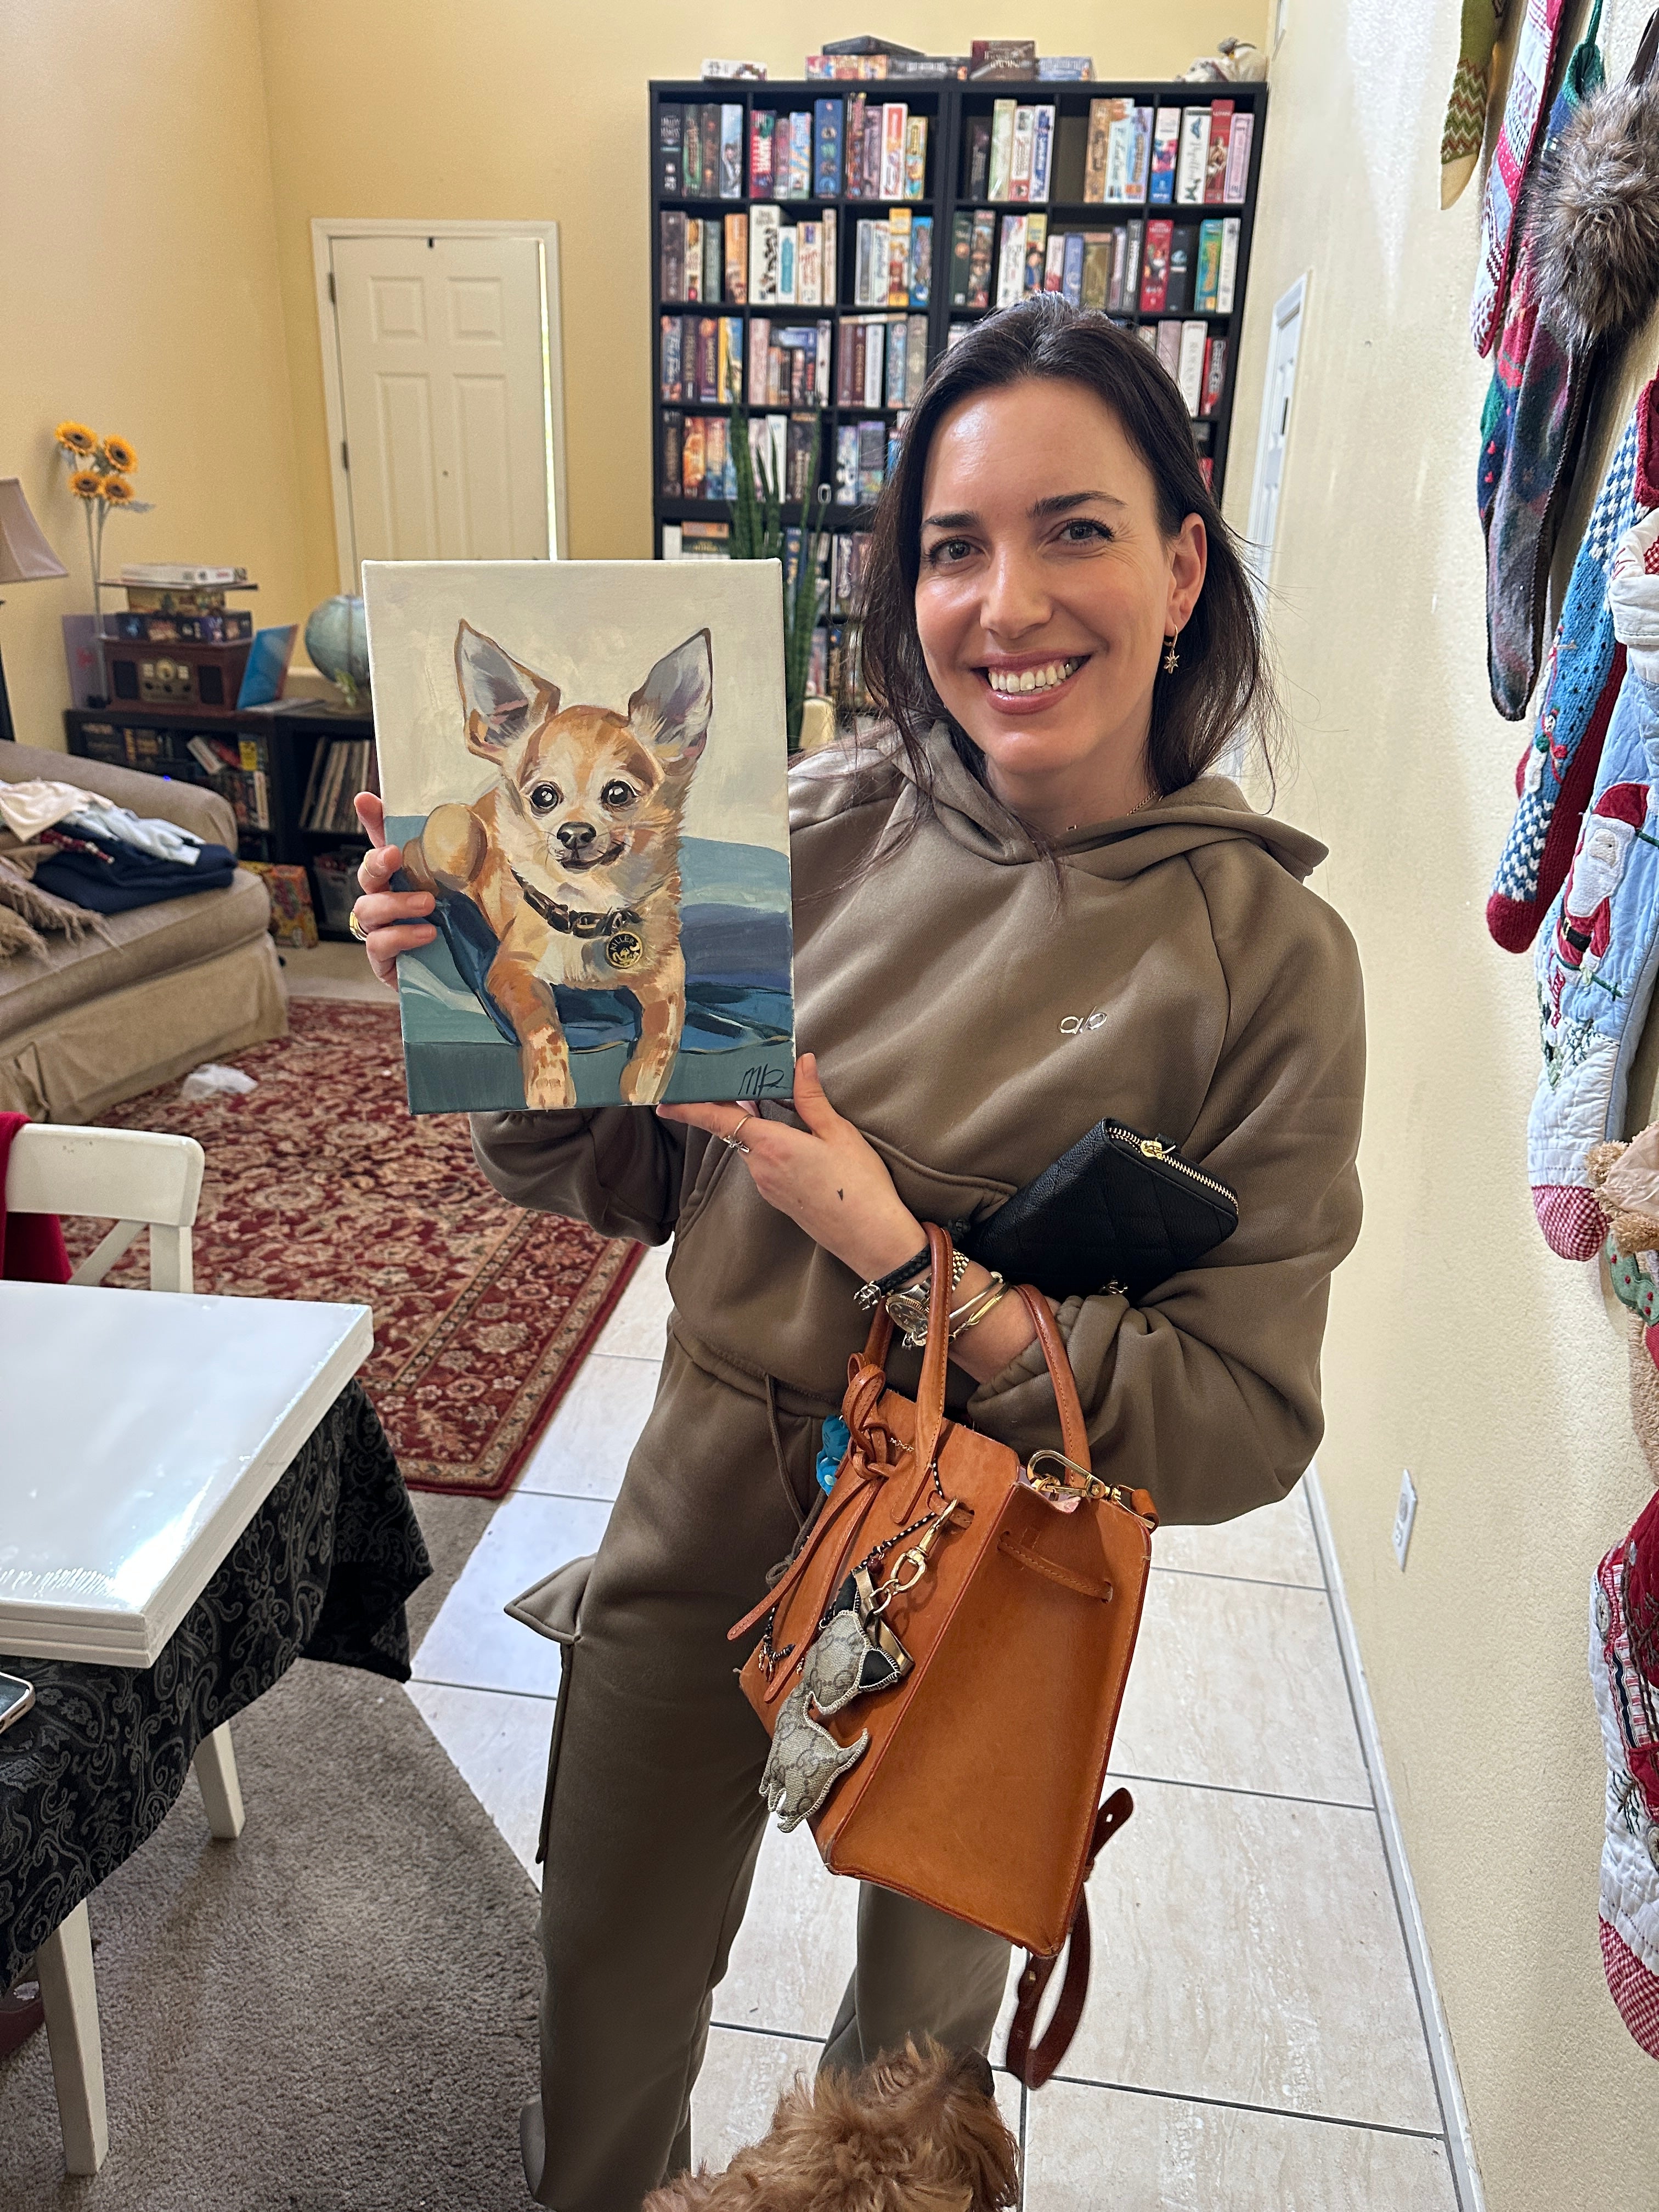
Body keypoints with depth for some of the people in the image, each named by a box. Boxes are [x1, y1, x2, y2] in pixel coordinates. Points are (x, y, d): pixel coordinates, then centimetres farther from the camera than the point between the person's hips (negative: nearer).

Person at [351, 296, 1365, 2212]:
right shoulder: (817, 822, -11)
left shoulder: (1266, 954, -17)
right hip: (704, 1512, 3)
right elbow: (632, 1175, -2)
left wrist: (905, 1264, -26)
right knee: (608, 1988, 26)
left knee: (920, 2033, 27)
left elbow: (1249, 1420, -16)